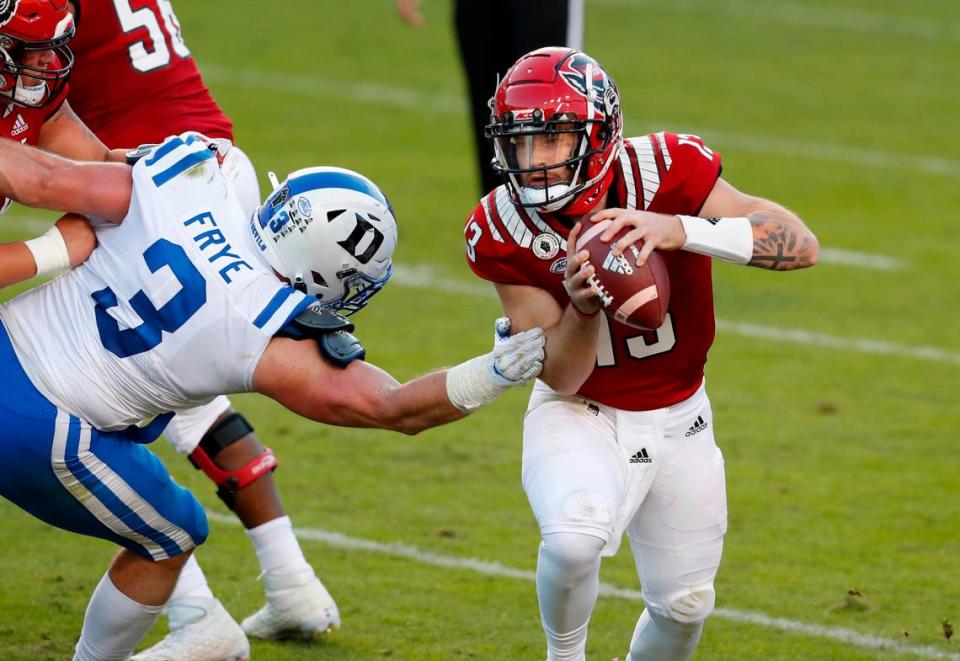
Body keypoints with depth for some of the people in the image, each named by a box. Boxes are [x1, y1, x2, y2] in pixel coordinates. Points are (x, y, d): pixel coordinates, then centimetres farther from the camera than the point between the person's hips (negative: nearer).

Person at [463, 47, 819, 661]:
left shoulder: (666, 170, -24)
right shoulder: (502, 232, -19)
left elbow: (802, 245, -31)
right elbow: (561, 378, -16)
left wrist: (680, 230, -45)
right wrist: (584, 305, -38)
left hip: (677, 420, 2)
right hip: (580, 418, -2)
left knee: (684, 606, 11)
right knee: (574, 539, -32)